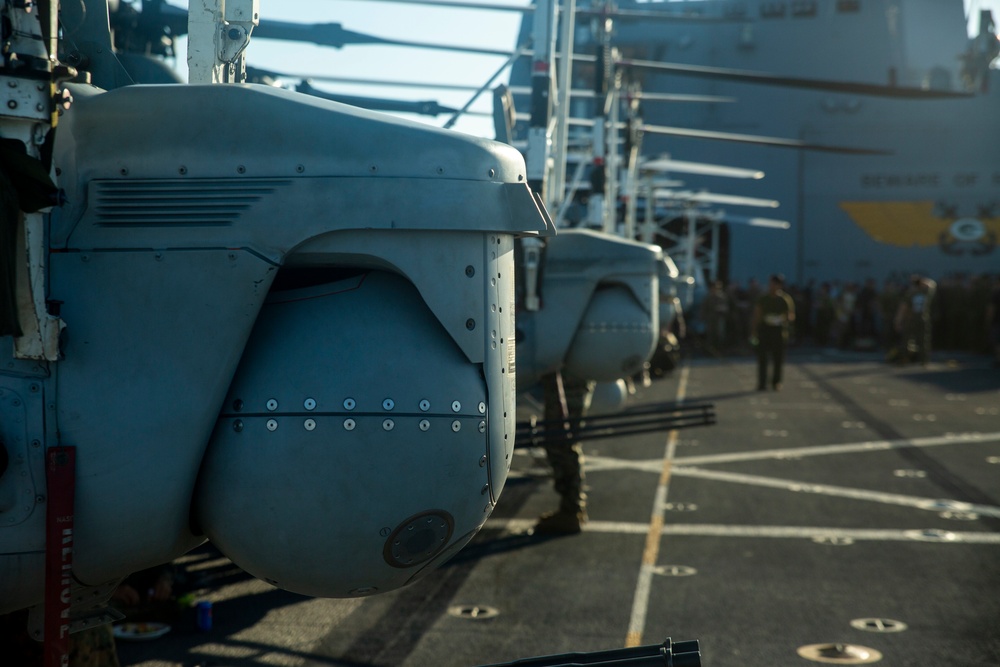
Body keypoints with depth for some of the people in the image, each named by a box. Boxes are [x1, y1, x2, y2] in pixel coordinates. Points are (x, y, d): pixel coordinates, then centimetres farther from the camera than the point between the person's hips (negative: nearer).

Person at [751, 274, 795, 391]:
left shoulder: (786, 300, 3)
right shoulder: (762, 300, 8)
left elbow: (791, 316, 3)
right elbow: (756, 317, 8)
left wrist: (782, 319, -18)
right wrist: (754, 333, 1)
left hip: (779, 332, -1)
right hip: (764, 330, 1)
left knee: (778, 359, 2)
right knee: (762, 358, -2)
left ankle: (776, 382, 14)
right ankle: (762, 383, 4)